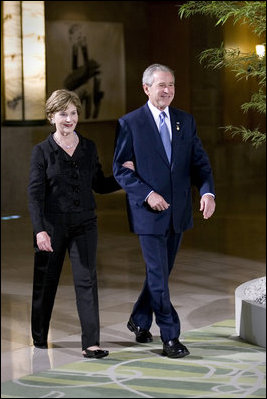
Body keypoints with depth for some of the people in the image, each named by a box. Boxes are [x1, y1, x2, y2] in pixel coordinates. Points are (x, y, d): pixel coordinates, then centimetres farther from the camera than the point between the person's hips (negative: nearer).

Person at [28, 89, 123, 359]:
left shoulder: (88, 148, 7)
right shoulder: (42, 151, -4)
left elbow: (99, 185, 14)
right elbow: (34, 193, -9)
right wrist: (40, 230, -19)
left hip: (84, 225, 2)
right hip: (52, 226, -2)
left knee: (86, 280, -7)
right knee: (46, 281, 10)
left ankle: (90, 344, -8)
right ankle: (39, 337, 30)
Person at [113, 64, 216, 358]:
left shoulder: (185, 121, 8)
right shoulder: (130, 123, -5)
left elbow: (199, 162, 6)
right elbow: (120, 169, -7)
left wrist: (207, 191, -13)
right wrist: (148, 194, -18)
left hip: (178, 212, 5)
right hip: (149, 212, -5)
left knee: (160, 272, 16)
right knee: (158, 276, -4)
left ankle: (139, 320, 36)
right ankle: (170, 337, 4)